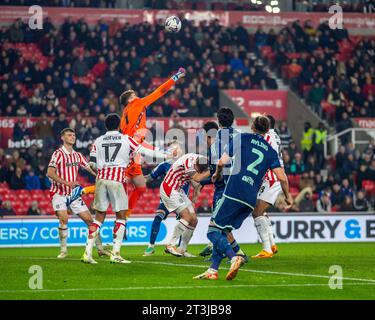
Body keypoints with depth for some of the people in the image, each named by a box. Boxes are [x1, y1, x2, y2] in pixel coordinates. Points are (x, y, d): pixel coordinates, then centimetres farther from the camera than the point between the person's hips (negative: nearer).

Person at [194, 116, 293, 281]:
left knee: (213, 231, -3)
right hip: (251, 200, 5)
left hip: (233, 192, -5)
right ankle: (213, 270, 4)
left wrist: (217, 174, 25)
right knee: (223, 232, 14)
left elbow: (222, 162, 4)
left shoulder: (241, 138, 7)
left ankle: (233, 257, -26)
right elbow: (282, 177, 9)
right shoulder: (270, 151, 16)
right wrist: (288, 196, 26)